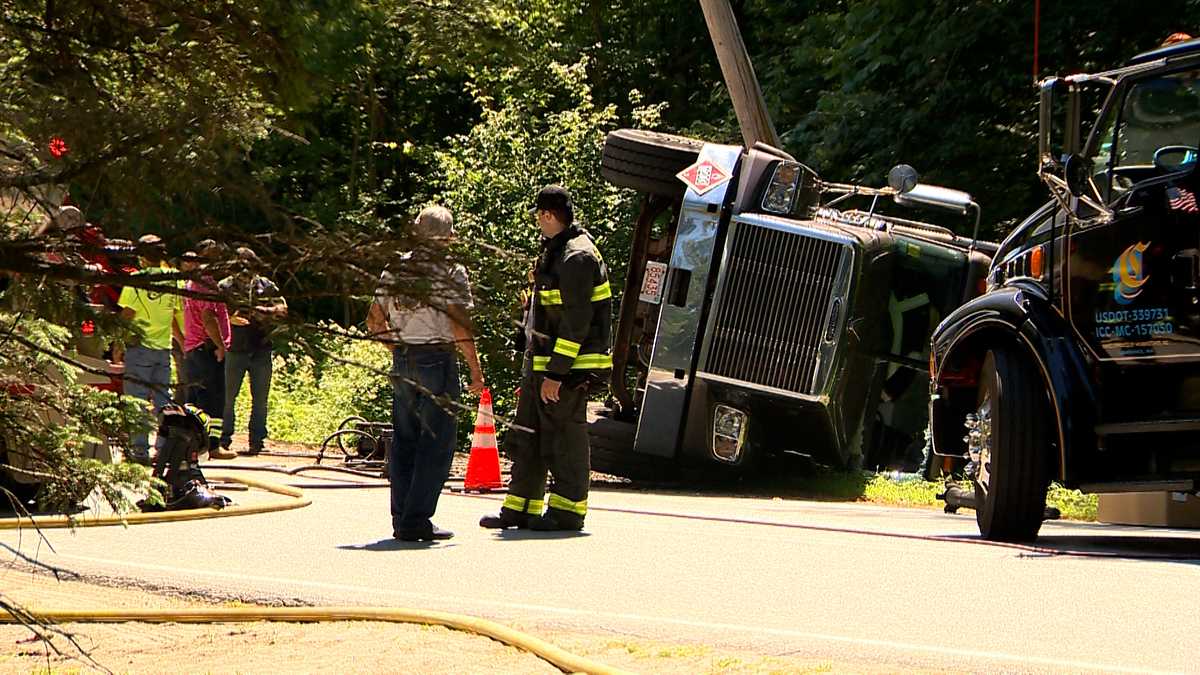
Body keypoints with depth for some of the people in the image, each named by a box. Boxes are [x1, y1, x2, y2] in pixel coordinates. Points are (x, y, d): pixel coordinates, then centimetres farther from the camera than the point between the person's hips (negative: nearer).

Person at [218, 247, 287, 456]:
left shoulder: (266, 286, 7)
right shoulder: (225, 286, 0)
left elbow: (283, 309, 6)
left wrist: (265, 311, -12)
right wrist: (230, 318, -23)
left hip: (261, 350, 2)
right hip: (235, 350, -2)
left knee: (260, 399, 5)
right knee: (228, 397, 2)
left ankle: (257, 442, 12)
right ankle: (224, 440, 11)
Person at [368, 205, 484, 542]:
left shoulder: (395, 269, 9)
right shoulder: (450, 272, -9)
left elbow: (374, 320, 13)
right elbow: (460, 325, -16)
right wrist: (476, 371, -10)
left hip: (402, 362, 6)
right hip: (437, 360, -6)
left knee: (404, 439, 12)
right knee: (436, 443, -2)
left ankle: (401, 519, 13)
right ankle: (416, 521, -6)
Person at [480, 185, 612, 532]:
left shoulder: (576, 258, -16)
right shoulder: (555, 252, 16)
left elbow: (576, 322, -21)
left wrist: (556, 373, -22)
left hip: (567, 368, -10)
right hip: (540, 362, 10)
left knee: (565, 437, -2)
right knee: (527, 436, 10)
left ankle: (567, 511, 6)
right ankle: (519, 508, 15)